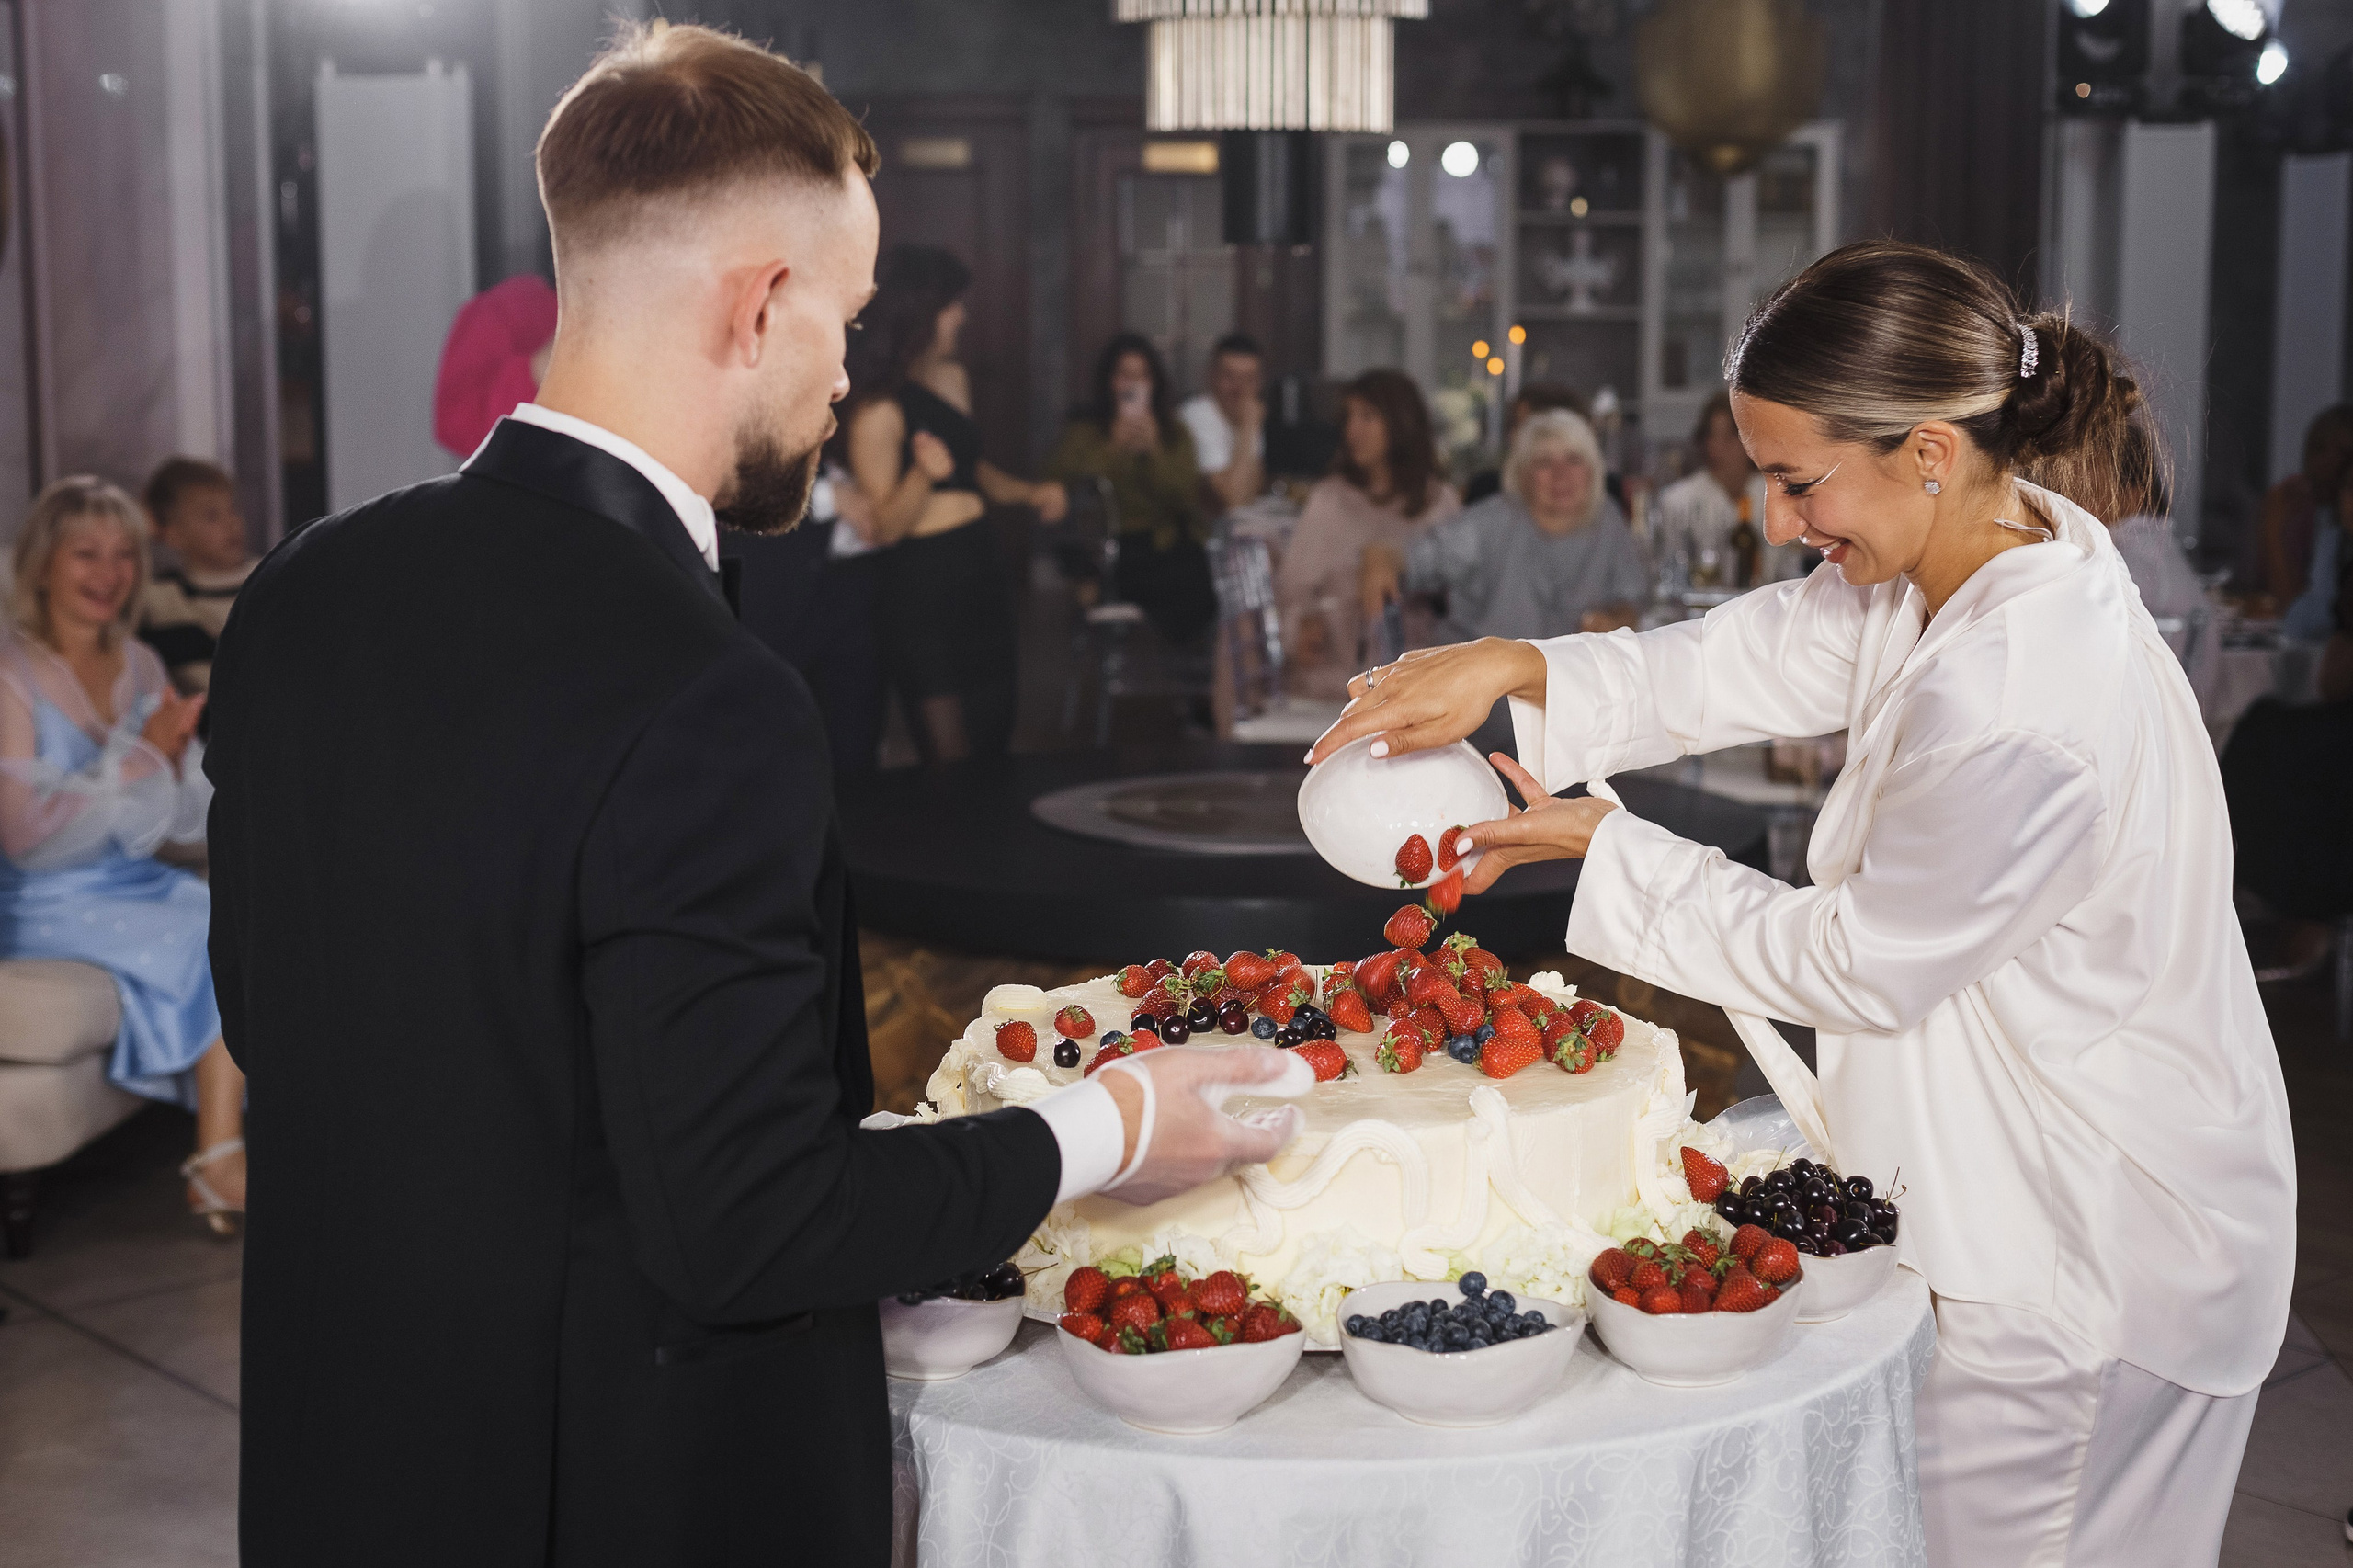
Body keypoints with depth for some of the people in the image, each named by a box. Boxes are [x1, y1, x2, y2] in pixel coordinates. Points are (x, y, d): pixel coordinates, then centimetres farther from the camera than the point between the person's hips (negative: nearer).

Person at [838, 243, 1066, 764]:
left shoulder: (954, 376, 8)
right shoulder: (878, 408, -14)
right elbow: (884, 526, -13)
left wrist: (1028, 492, 10)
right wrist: (925, 472, -28)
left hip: (980, 569, 8)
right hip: (920, 584, -8)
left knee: (995, 747, 12)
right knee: (952, 763, -6)